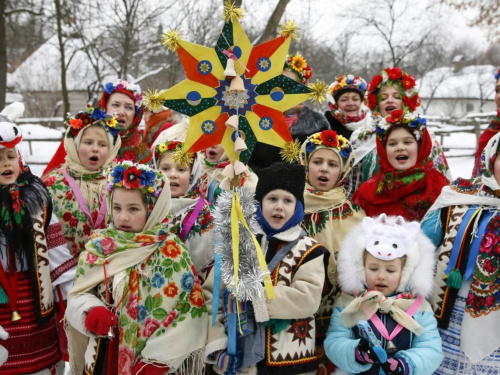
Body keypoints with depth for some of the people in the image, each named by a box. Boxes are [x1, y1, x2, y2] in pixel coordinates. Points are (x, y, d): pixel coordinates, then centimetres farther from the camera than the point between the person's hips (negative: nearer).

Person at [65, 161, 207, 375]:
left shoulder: (170, 252, -12)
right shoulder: (98, 245, 1)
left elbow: (185, 312, -14)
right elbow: (78, 294, 3)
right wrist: (91, 311, -18)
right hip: (104, 354, 4)